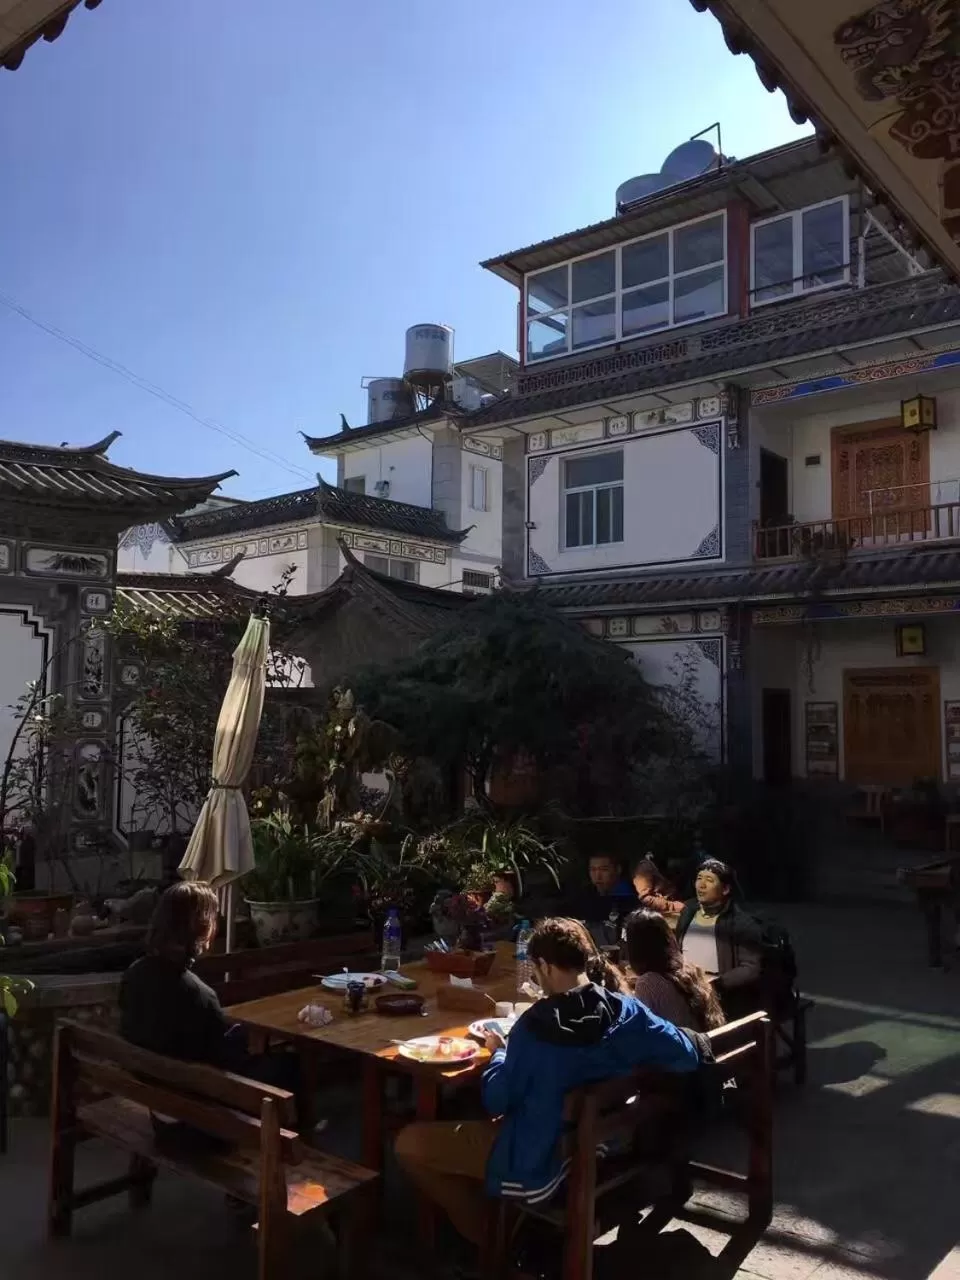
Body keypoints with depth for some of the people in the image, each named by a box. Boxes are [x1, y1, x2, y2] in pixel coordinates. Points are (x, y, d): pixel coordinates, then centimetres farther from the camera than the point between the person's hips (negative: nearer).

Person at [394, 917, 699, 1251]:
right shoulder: (626, 1010, -13)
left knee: (409, 1143, 5)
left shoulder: (536, 1024, -26)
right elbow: (686, 1056, -7)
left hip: (541, 1165, -7)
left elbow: (496, 1101, -16)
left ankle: (488, 1240, 14)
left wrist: (499, 1053, 4)